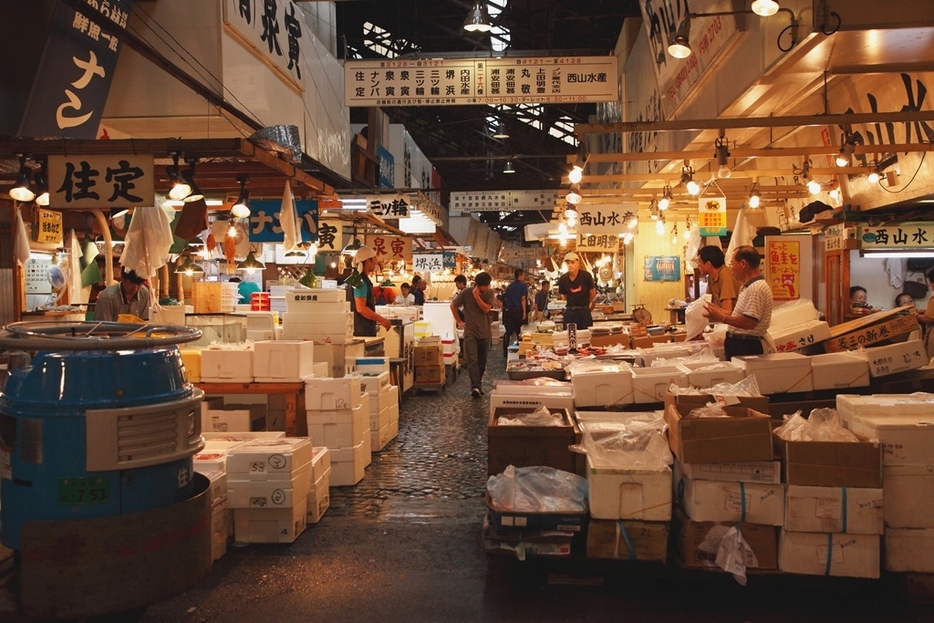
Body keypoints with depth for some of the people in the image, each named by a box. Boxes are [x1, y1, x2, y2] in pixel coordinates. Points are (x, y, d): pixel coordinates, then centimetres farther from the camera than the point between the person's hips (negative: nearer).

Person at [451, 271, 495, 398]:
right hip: (470, 332, -2)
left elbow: (486, 309, -15)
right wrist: (459, 321, 5)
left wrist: (476, 295, -18)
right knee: (472, 360, -14)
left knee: (482, 362, 10)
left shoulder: (489, 293, -1)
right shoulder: (466, 292, -5)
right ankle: (475, 387, -21)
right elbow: (453, 305, 5)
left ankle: (478, 384, 25)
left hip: (484, 332, 3)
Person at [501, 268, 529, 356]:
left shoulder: (509, 286, 13)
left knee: (508, 331, 5)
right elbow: (523, 299, -11)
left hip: (508, 310, 4)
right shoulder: (523, 285, -4)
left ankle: (505, 351, 2)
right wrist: (524, 312, -12)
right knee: (518, 332, 7)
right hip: (518, 310, -4)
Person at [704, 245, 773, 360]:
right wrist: (720, 311, 13)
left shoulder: (756, 288, -18)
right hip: (739, 343, 10)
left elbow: (749, 322, -25)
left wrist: (722, 318, -18)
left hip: (746, 347, -10)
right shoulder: (748, 287, 17)